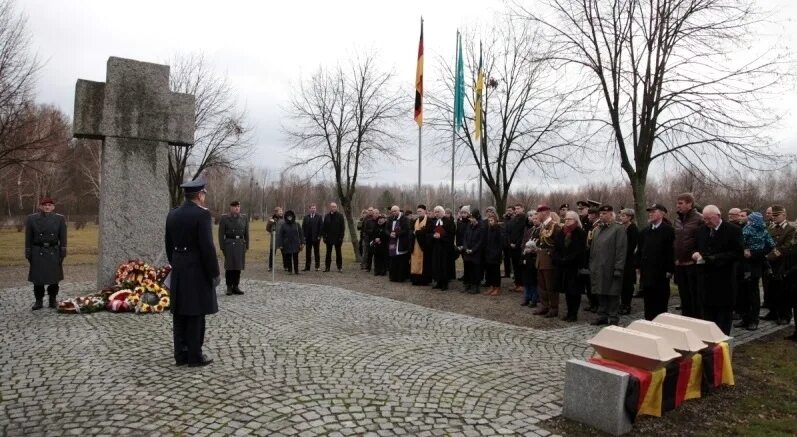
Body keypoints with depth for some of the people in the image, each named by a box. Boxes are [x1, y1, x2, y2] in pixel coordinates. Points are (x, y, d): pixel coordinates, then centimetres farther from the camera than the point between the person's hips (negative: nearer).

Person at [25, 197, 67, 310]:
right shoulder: (31, 219, 1)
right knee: (38, 279, 3)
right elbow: (28, 240, 3)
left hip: (54, 253, 0)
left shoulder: (60, 219, 2)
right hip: (38, 254, 0)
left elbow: (63, 239, 3)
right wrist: (28, 257, 0)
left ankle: (52, 301, 18)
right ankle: (38, 301, 16)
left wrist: (62, 256, -1)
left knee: (54, 280, 5)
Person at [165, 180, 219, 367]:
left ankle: (181, 355, 18)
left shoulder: (172, 214, 8)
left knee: (179, 315, 11)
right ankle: (195, 356, 7)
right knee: (196, 315, 0)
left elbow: (169, 245, 13)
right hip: (197, 271, -7)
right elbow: (207, 247, -19)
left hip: (178, 271, 7)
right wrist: (214, 273, -11)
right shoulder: (202, 214, -15)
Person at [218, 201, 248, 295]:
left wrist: (246, 246, 6)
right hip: (229, 244, -3)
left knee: (238, 266, 6)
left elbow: (246, 233, 11)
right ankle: (229, 287, 8)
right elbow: (221, 234, -2)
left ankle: (236, 287, 15)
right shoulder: (224, 218, -1)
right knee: (229, 266, -1)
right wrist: (222, 247, -8)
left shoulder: (244, 218, 8)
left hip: (240, 245, 3)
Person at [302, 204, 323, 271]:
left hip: (316, 238, -2)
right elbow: (303, 227, 7)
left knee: (317, 253, 4)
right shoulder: (306, 217, 9)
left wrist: (319, 236, -9)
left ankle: (317, 266, 9)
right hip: (308, 238, 2)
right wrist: (304, 236, -2)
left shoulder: (319, 217, 3)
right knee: (308, 253, 4)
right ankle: (307, 267, 8)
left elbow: (321, 227, -1)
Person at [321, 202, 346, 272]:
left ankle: (340, 267, 12)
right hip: (329, 238, 2)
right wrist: (324, 237, -2)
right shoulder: (327, 216, 5)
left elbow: (342, 227, -4)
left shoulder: (340, 216, -2)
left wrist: (341, 237, -10)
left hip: (337, 238, -2)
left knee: (338, 253, 6)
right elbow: (323, 227, 5)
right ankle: (327, 267, 13)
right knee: (328, 253, 8)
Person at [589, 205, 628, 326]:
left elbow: (621, 250, -12)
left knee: (612, 294, 2)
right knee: (600, 293, 12)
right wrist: (591, 265, 11)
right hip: (597, 269, 6)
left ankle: (613, 318, 11)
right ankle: (602, 316, 22)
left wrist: (618, 268, -16)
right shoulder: (597, 229, 15)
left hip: (610, 269, -6)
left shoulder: (618, 229, -7)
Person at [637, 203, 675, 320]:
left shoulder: (668, 230, -6)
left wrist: (670, 270, -13)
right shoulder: (645, 231, 11)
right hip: (646, 272, 5)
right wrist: (639, 266, 8)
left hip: (661, 273, -5)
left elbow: (671, 251, -10)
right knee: (648, 301, 10)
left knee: (661, 302, 2)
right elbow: (639, 250, 13)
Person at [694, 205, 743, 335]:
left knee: (724, 315, 3)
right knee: (708, 312, 9)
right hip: (706, 279, 5)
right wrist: (696, 254, -4)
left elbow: (738, 253, -12)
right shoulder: (702, 230, 11)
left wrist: (715, 258, -21)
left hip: (724, 280, -5)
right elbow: (698, 249, 19)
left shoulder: (733, 230, -6)